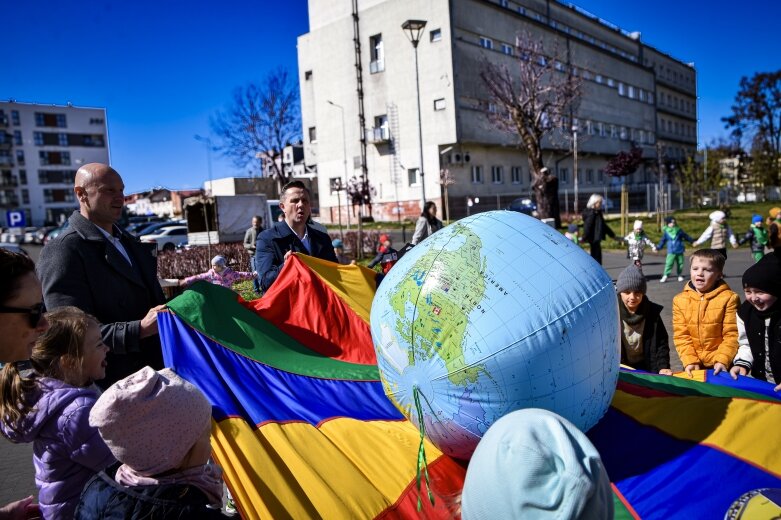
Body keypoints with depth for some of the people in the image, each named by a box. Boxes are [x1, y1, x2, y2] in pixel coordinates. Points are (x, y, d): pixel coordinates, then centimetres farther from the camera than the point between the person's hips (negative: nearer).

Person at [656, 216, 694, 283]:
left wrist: (692, 241, 16)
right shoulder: (666, 232, -1)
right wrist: (658, 247, -1)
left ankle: (680, 276, 22)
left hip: (679, 251, 2)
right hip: (671, 252, -2)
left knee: (680, 263, 9)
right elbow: (662, 241, 5)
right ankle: (665, 276, -10)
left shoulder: (679, 230, 1)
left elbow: (686, 237, 13)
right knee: (668, 264, -11)